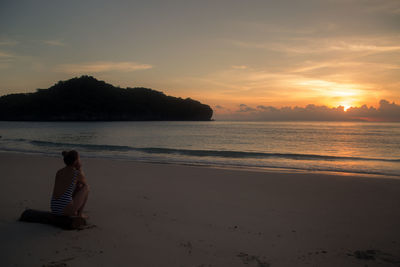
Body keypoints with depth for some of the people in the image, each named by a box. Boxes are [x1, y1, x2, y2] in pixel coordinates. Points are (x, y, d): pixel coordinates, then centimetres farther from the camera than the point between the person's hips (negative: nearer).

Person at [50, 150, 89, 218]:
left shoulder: (59, 172, 16)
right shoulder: (78, 173, -2)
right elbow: (85, 184, 21)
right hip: (66, 209, -7)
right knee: (86, 187, 14)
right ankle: (80, 213, 16)